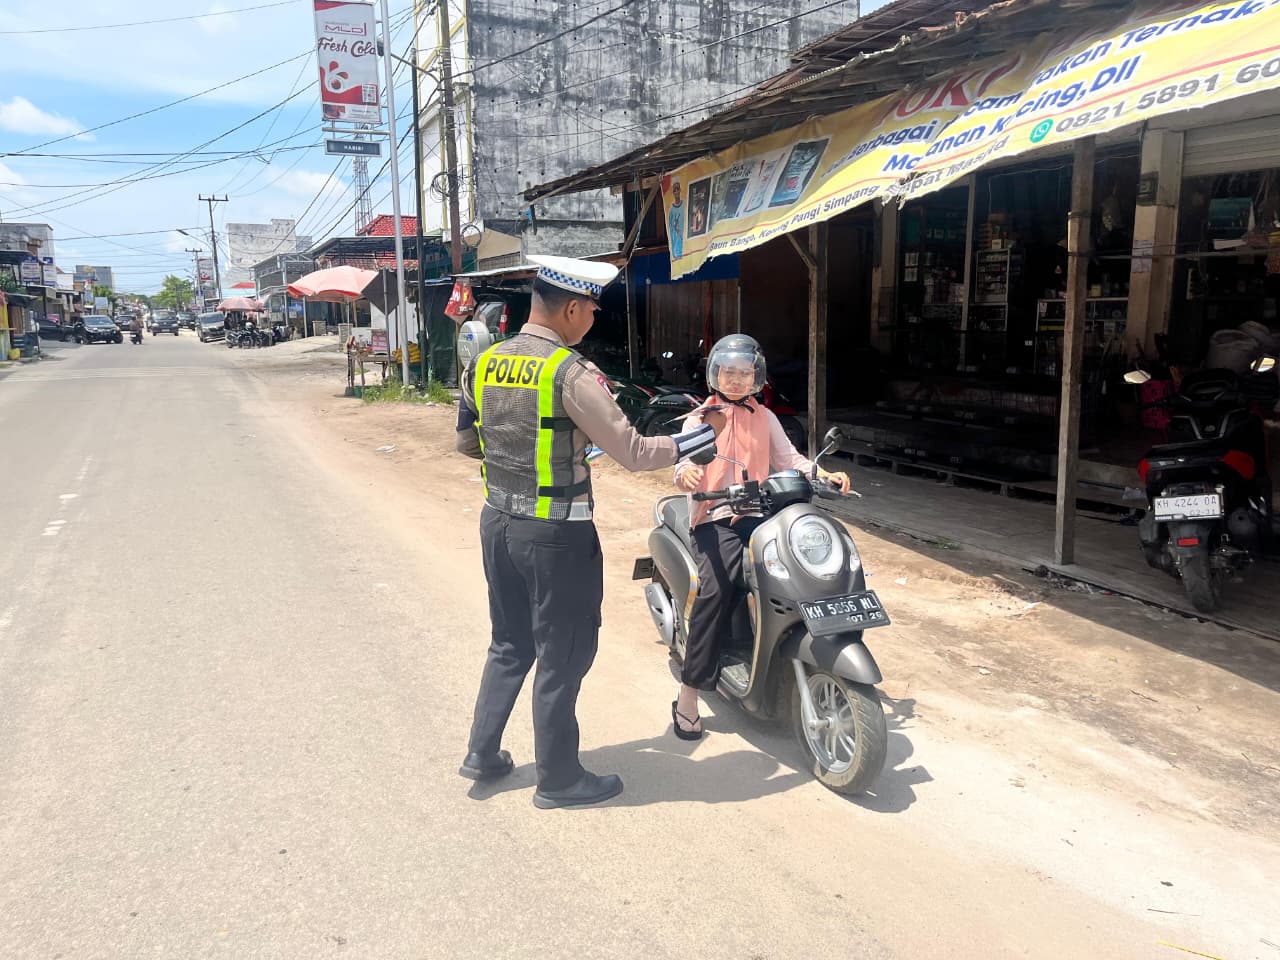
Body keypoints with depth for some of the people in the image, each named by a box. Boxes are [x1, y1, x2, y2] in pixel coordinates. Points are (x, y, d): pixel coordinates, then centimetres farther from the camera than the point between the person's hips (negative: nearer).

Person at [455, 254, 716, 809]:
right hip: (555, 534, -7)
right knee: (562, 656, 8)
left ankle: (483, 753, 32)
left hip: (499, 521, 7)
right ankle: (557, 779, 22)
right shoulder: (571, 374, -19)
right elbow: (631, 453, -17)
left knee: (510, 643, 23)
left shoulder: (484, 364, 2)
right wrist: (690, 445, -2)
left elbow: (465, 442, 14)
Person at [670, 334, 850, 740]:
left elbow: (788, 458, 15)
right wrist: (686, 475, -28)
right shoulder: (700, 418, 10)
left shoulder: (764, 418, 20)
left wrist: (826, 474, -4)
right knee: (718, 586, -28)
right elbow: (683, 462, -4)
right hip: (713, 519, -3)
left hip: (756, 515, 4)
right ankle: (688, 692, -23)